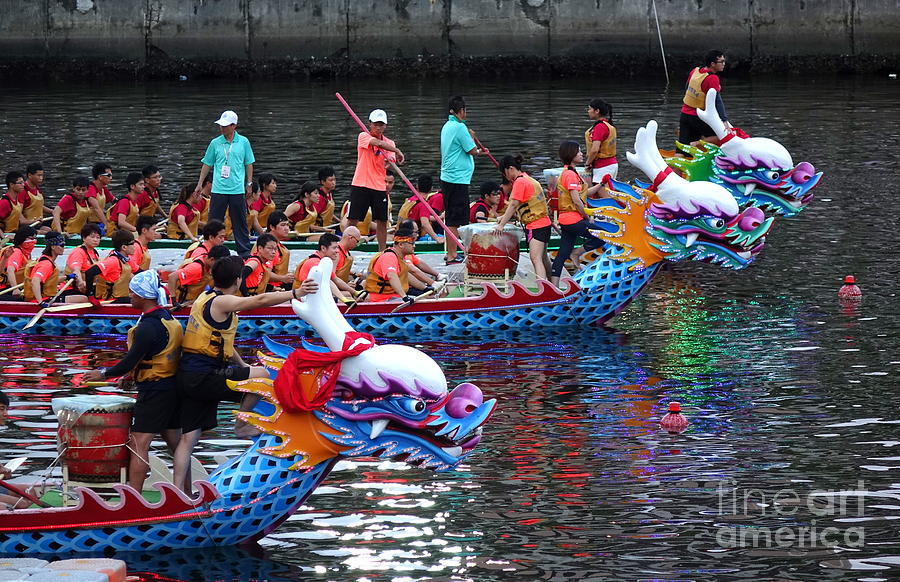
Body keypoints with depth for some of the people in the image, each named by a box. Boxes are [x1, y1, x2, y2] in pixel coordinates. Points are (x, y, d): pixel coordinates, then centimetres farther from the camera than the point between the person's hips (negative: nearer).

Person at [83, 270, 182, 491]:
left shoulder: (148, 326, -19)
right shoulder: (170, 319, 9)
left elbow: (131, 361, -19)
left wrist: (104, 374, -6)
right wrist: (135, 375, 20)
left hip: (154, 390, -9)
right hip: (172, 386, 9)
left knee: (139, 444, -7)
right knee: (175, 442, 15)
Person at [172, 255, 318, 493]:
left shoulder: (206, 298, 20)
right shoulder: (221, 302, -11)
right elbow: (260, 300, -22)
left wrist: (243, 366, 25)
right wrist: (294, 293, -22)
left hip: (187, 376, 10)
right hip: (203, 377, -10)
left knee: (188, 438, 6)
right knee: (261, 375, -8)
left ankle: (179, 491, 2)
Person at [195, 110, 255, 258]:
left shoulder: (243, 142, 4)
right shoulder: (215, 143, 5)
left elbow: (249, 164, 11)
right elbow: (207, 164, 12)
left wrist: (249, 183, 6)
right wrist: (200, 183, 11)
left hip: (238, 189, -1)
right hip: (218, 189, 1)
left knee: (240, 221, 4)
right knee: (214, 221, 1)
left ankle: (244, 251, 10)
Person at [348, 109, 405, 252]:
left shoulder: (389, 143, 9)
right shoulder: (363, 137, -3)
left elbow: (390, 163, -3)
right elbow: (377, 142, -21)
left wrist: (389, 161, -27)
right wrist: (397, 151, -24)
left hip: (379, 187, 4)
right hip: (361, 185, -4)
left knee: (382, 221, 5)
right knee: (352, 220, -3)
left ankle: (382, 252, 14)